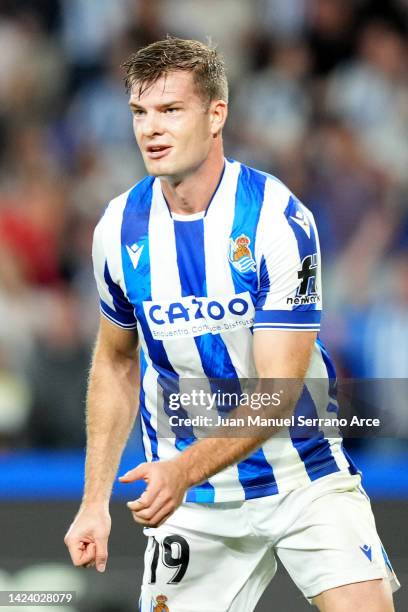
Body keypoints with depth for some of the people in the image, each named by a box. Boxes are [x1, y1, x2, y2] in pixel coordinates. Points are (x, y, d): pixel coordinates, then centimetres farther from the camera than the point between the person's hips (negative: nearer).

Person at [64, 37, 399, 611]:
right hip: (190, 499, 3)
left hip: (305, 481, -3)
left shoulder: (278, 220, -18)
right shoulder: (121, 228, -4)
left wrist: (184, 468, -36)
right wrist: (95, 502, 8)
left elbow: (278, 391, -22)